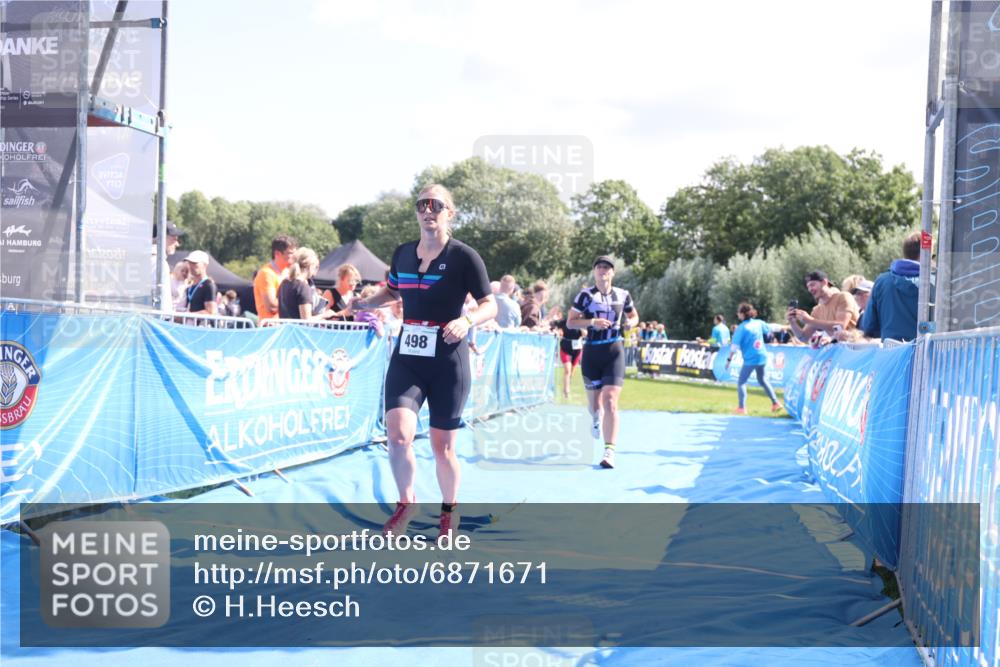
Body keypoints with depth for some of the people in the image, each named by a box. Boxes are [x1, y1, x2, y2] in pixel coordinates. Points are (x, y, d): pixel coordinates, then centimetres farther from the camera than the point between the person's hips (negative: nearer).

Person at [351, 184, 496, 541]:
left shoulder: (464, 256, -8)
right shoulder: (403, 253, 5)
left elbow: (490, 305, -6)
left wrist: (466, 320, -26)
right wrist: (367, 302, 4)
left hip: (448, 365, -3)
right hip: (406, 359, 3)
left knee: (442, 446, 5)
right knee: (398, 433, -15)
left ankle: (449, 512, 30)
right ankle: (406, 502, 11)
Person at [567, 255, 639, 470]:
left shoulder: (623, 295, 6)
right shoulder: (585, 295, -2)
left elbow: (634, 316, 22)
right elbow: (570, 322, -3)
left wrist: (629, 323, -1)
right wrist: (592, 321, -18)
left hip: (614, 351, 0)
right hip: (591, 351, 0)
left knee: (610, 400, -15)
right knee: (594, 401, 11)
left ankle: (609, 451, -17)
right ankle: (597, 418, 51)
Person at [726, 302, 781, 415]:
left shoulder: (741, 328, -14)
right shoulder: (759, 323, 2)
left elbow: (735, 346, -14)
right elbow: (771, 328, 21)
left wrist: (729, 359, -8)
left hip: (750, 359, -7)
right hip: (762, 357, 7)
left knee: (741, 382, 1)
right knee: (763, 380, 25)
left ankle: (742, 408, -10)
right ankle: (775, 403, 27)